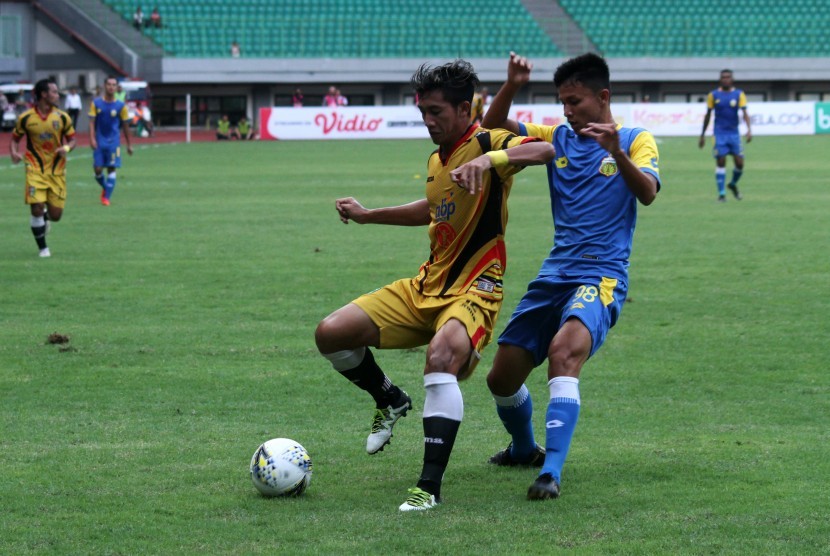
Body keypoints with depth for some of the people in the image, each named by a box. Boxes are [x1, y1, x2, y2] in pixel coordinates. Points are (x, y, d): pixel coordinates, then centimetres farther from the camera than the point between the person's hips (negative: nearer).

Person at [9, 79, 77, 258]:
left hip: (57, 171, 2)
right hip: (35, 169, -2)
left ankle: (45, 216, 40)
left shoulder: (62, 117, -1)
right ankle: (42, 248, 5)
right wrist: (14, 153, -13)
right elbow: (15, 138, 7)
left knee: (56, 215, 1)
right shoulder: (25, 118, -5)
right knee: (37, 208, -14)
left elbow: (72, 139, 6)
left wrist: (66, 148, -17)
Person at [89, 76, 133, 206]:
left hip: (113, 141, -1)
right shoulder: (96, 103, 1)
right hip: (99, 141, 1)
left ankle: (107, 197, 2)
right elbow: (92, 122, -1)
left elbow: (125, 126, 7)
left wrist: (129, 145, 10)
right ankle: (105, 188, 28)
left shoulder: (120, 106, 0)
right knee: (97, 169, -1)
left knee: (111, 169, -5)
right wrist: (92, 139, -13)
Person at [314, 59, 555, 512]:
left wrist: (488, 160, -47)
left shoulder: (486, 143, -12)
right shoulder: (436, 160, 11)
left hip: (472, 291, -8)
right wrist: (368, 215, 32)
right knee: (331, 334, -2)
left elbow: (544, 150, -32)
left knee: (442, 356, -38)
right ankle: (389, 401, 27)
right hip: (426, 287, 8)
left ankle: (429, 488, -34)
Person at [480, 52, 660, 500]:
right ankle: (524, 449, 37)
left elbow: (647, 193, -16)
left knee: (564, 353, -33)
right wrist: (511, 87, -8)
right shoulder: (557, 138, 14)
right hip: (554, 274, 6)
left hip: (602, 276, -6)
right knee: (502, 377, 7)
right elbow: (492, 127, 9)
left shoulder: (636, 140, 1)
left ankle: (551, 471, -38)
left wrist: (616, 152, -34)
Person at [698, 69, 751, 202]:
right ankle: (721, 193, -1)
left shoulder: (739, 94, 1)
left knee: (739, 163, -1)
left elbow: (744, 113, -7)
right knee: (720, 162, -7)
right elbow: (708, 115, 10)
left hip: (734, 133, 1)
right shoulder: (713, 95, 3)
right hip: (720, 134, -1)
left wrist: (749, 129, -22)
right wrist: (702, 135, 12)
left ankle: (733, 184, 27)